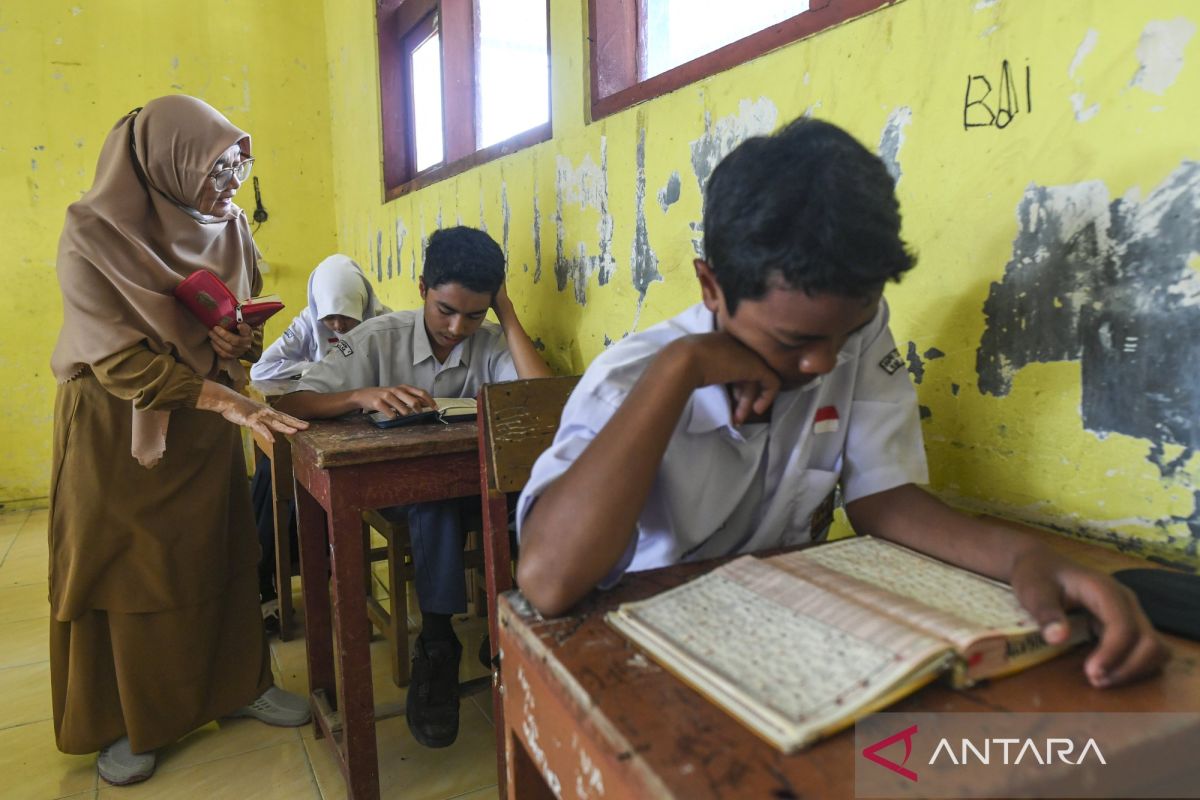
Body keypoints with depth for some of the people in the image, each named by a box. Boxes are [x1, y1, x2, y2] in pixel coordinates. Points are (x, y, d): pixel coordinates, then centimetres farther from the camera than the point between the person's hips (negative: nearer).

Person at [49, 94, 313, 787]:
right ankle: (127, 722, 24)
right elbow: (115, 357, -21)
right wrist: (225, 400, -29)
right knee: (125, 567, 7)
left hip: (205, 424, 4)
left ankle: (239, 682, 28)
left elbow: (244, 321, 11)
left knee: (221, 552, 10)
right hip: (117, 429, -4)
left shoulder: (230, 227, -1)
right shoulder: (95, 233, -16)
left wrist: (242, 343, -14)